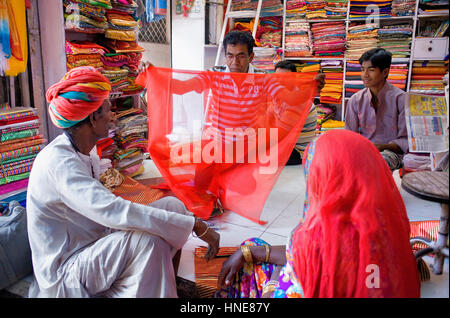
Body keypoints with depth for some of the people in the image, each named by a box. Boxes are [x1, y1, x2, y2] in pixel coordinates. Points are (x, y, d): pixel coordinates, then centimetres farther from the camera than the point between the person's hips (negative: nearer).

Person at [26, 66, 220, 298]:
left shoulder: (84, 149, 4)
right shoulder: (59, 162, -26)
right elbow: (115, 212, -38)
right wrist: (195, 225, -35)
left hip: (93, 244, 9)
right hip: (65, 274, -9)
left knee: (173, 205, -4)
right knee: (146, 239, -34)